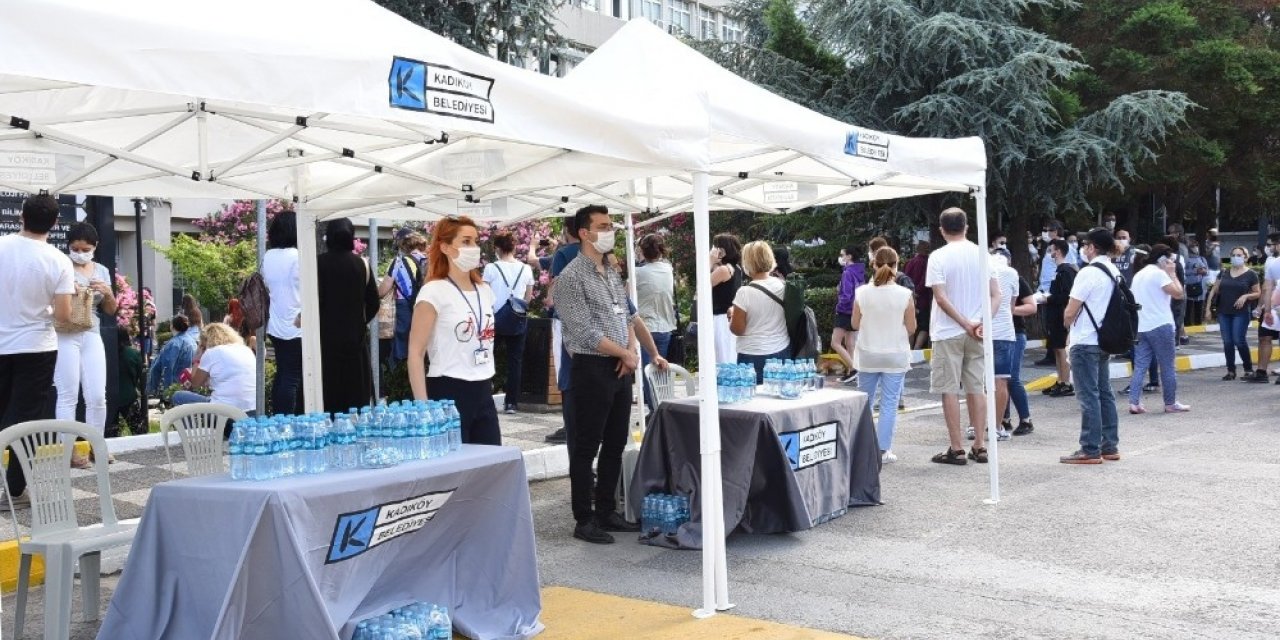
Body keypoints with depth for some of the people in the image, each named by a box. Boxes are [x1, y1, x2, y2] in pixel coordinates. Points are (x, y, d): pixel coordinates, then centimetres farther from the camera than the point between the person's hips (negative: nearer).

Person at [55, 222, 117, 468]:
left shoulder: (102, 271, 12)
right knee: (68, 395, -3)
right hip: (65, 337, -5)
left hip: (92, 337, 5)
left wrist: (108, 293, -5)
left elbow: (110, 311, 15)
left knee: (98, 396, 4)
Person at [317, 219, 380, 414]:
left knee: (328, 392, 2)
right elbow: (373, 303, 3)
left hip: (326, 338, -2)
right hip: (356, 337, 2)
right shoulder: (362, 264, 1)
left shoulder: (319, 263, -7)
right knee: (357, 391, 8)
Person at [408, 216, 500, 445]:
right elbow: (415, 354, -11)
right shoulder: (434, 291, -9)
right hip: (448, 393, -7)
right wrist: (422, 406, -17)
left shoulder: (485, 290, 11)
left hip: (483, 392, 7)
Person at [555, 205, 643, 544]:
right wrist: (624, 353, -11)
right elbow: (585, 333, -17)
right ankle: (584, 520, 7)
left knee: (615, 446, 13)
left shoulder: (613, 274, 15)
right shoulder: (572, 277, -11)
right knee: (586, 448, 0)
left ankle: (607, 512, 23)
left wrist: (632, 350, 1)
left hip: (621, 368, 8)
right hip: (592, 369, -8)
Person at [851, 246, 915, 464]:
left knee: (864, 401, 16)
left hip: (868, 355, 2)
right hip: (895, 356, -2)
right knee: (889, 404, 4)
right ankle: (883, 450, 5)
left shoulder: (862, 293, -8)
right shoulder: (905, 295, -11)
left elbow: (855, 324, 0)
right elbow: (911, 328, -6)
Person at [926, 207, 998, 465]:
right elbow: (996, 295, 1)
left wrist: (965, 324, -12)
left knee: (950, 390, 1)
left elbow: (941, 298, -16)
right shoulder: (982, 255, 6)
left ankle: (956, 449, 2)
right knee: (977, 388, 11)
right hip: (977, 333, 5)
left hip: (948, 332, -4)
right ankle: (980, 446, 13)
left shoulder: (938, 257, -9)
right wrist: (981, 322, -8)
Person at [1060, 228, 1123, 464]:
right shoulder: (1115, 273, 9)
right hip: (1105, 340, 8)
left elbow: (1070, 313, -16)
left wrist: (1067, 322, 6)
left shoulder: (1088, 273, -16)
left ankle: (1090, 450, -2)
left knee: (1088, 396, -5)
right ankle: (1109, 446, 18)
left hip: (1085, 342, -8)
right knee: (1105, 393, 13)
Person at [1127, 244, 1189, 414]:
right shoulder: (1159, 273, -10)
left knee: (1140, 366, 3)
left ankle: (1134, 402, -4)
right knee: (1167, 367, 3)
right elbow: (1178, 293, -14)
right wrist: (1173, 274, -3)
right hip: (1160, 326, -7)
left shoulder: (1139, 274, 16)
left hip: (1140, 327, 8)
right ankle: (1171, 403, 10)